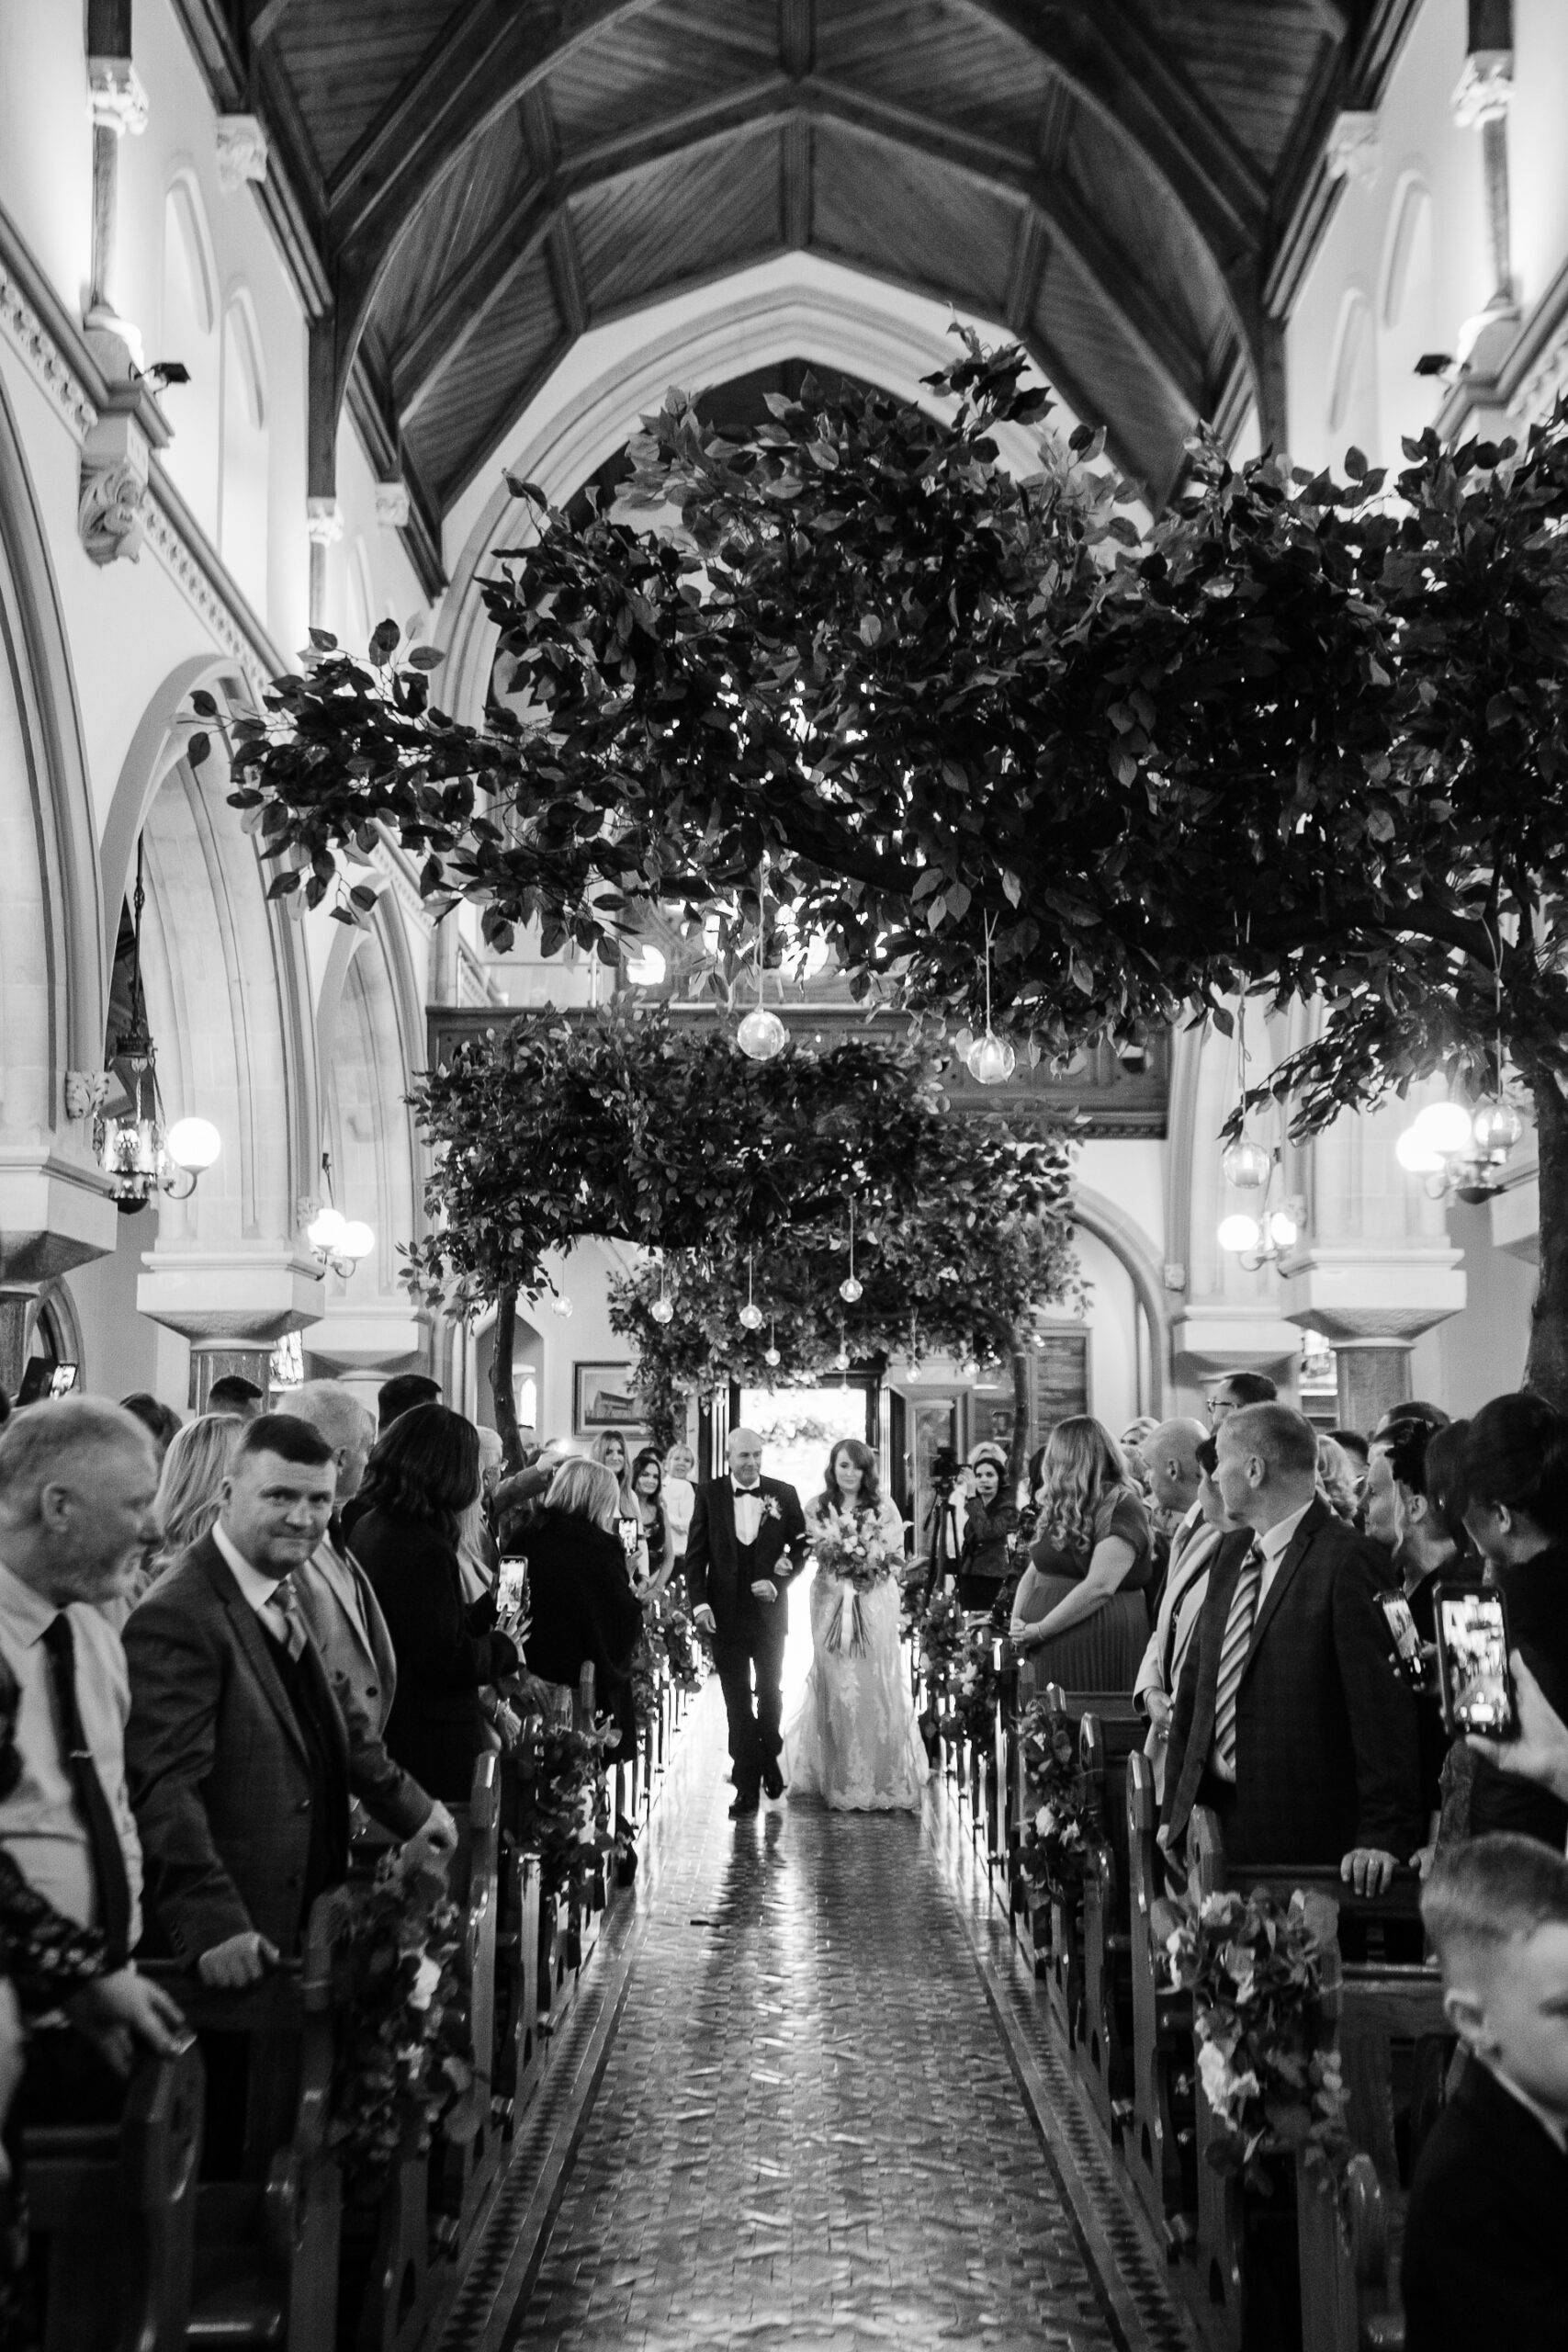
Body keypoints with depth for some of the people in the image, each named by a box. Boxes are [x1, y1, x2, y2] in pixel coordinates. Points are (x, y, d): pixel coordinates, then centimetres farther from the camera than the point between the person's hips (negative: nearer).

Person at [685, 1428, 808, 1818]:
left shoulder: (783, 1494, 0)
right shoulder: (709, 1494, 0)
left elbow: (802, 1546, 4)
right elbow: (695, 1554, 0)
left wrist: (778, 1581, -11)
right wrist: (699, 1603, -9)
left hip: (768, 1609, 1)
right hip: (726, 1613, 0)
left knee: (770, 1693, 13)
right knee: (737, 1701, 2)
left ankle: (769, 1758, 37)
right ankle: (747, 1788, 5)